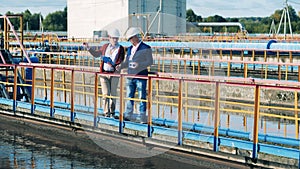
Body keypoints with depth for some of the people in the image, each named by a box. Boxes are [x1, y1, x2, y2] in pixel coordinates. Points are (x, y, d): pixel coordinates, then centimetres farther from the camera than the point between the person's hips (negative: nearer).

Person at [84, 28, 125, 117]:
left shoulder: (121, 49, -3)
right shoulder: (105, 46, 9)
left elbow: (120, 63, -9)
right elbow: (96, 54, 24)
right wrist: (88, 48, 14)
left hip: (114, 74, -2)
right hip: (104, 73, 2)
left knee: (113, 94, 7)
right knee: (106, 94, -5)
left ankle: (112, 111, 21)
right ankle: (106, 112, 0)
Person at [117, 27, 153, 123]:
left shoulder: (146, 48, -6)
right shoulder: (130, 49, 16)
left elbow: (150, 61, -8)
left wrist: (139, 64, -21)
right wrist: (120, 66, 3)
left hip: (141, 76, -7)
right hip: (130, 76, 7)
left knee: (142, 97, -3)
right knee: (129, 96, 11)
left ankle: (142, 117, 3)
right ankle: (128, 115, 19)